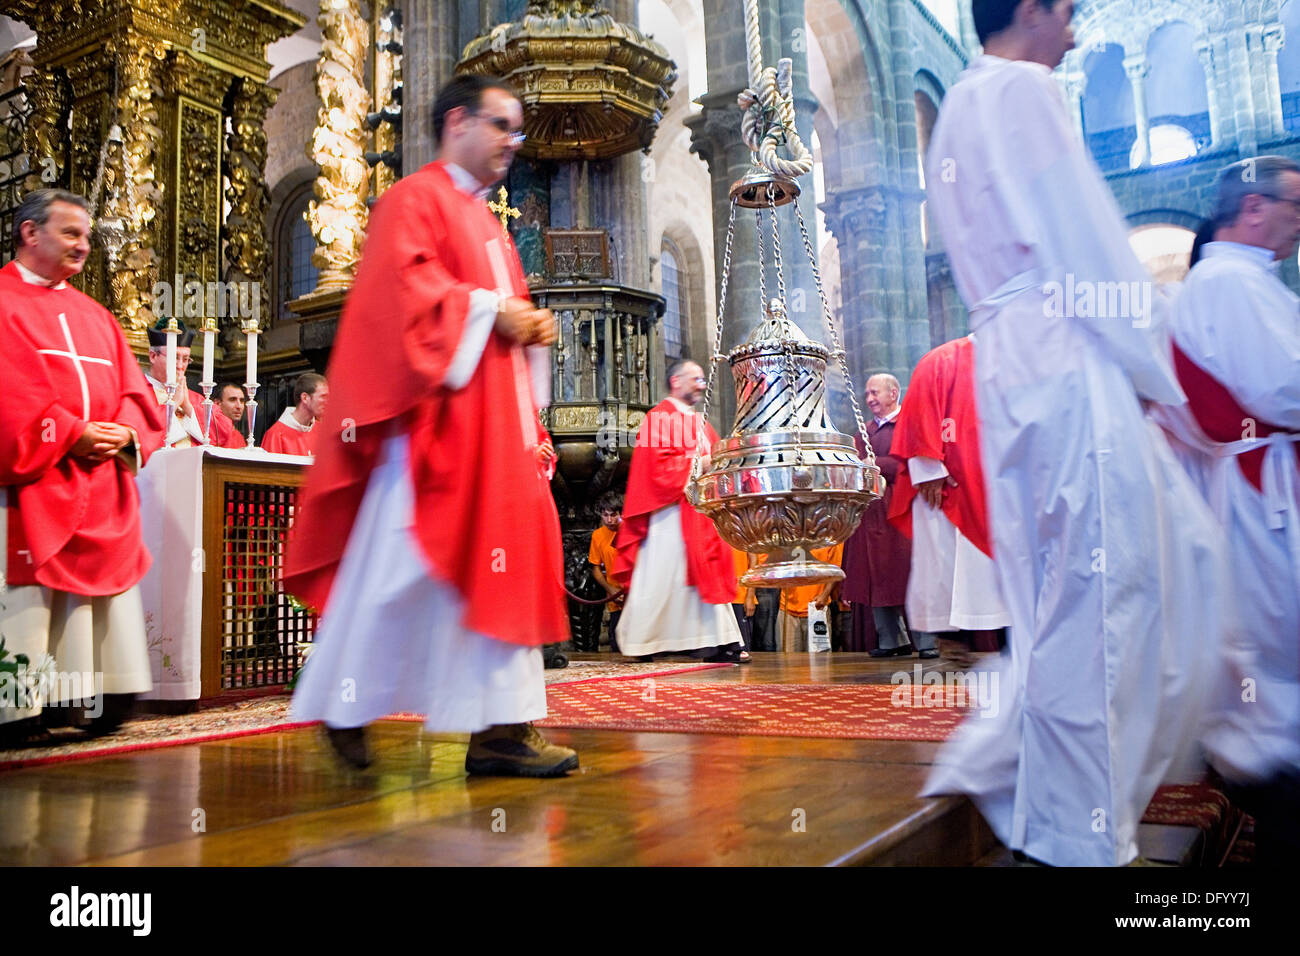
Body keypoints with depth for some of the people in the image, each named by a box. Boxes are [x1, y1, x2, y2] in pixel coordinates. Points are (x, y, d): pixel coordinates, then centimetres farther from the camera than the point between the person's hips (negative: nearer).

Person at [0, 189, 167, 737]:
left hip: (102, 488, 6)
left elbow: (132, 389, 15)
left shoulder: (94, 315, 22)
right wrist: (69, 435, -15)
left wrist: (125, 432, -5)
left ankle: (94, 700, 8)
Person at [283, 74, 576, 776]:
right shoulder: (415, 199, 0)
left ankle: (501, 725, 2)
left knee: (504, 562, 1)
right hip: (436, 413, -9)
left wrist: (533, 326, 8)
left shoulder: (489, 224, 27)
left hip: (497, 417, 9)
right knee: (402, 566, -7)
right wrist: (486, 308, -15)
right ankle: (343, 706, 9)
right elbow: (400, 285, -16)